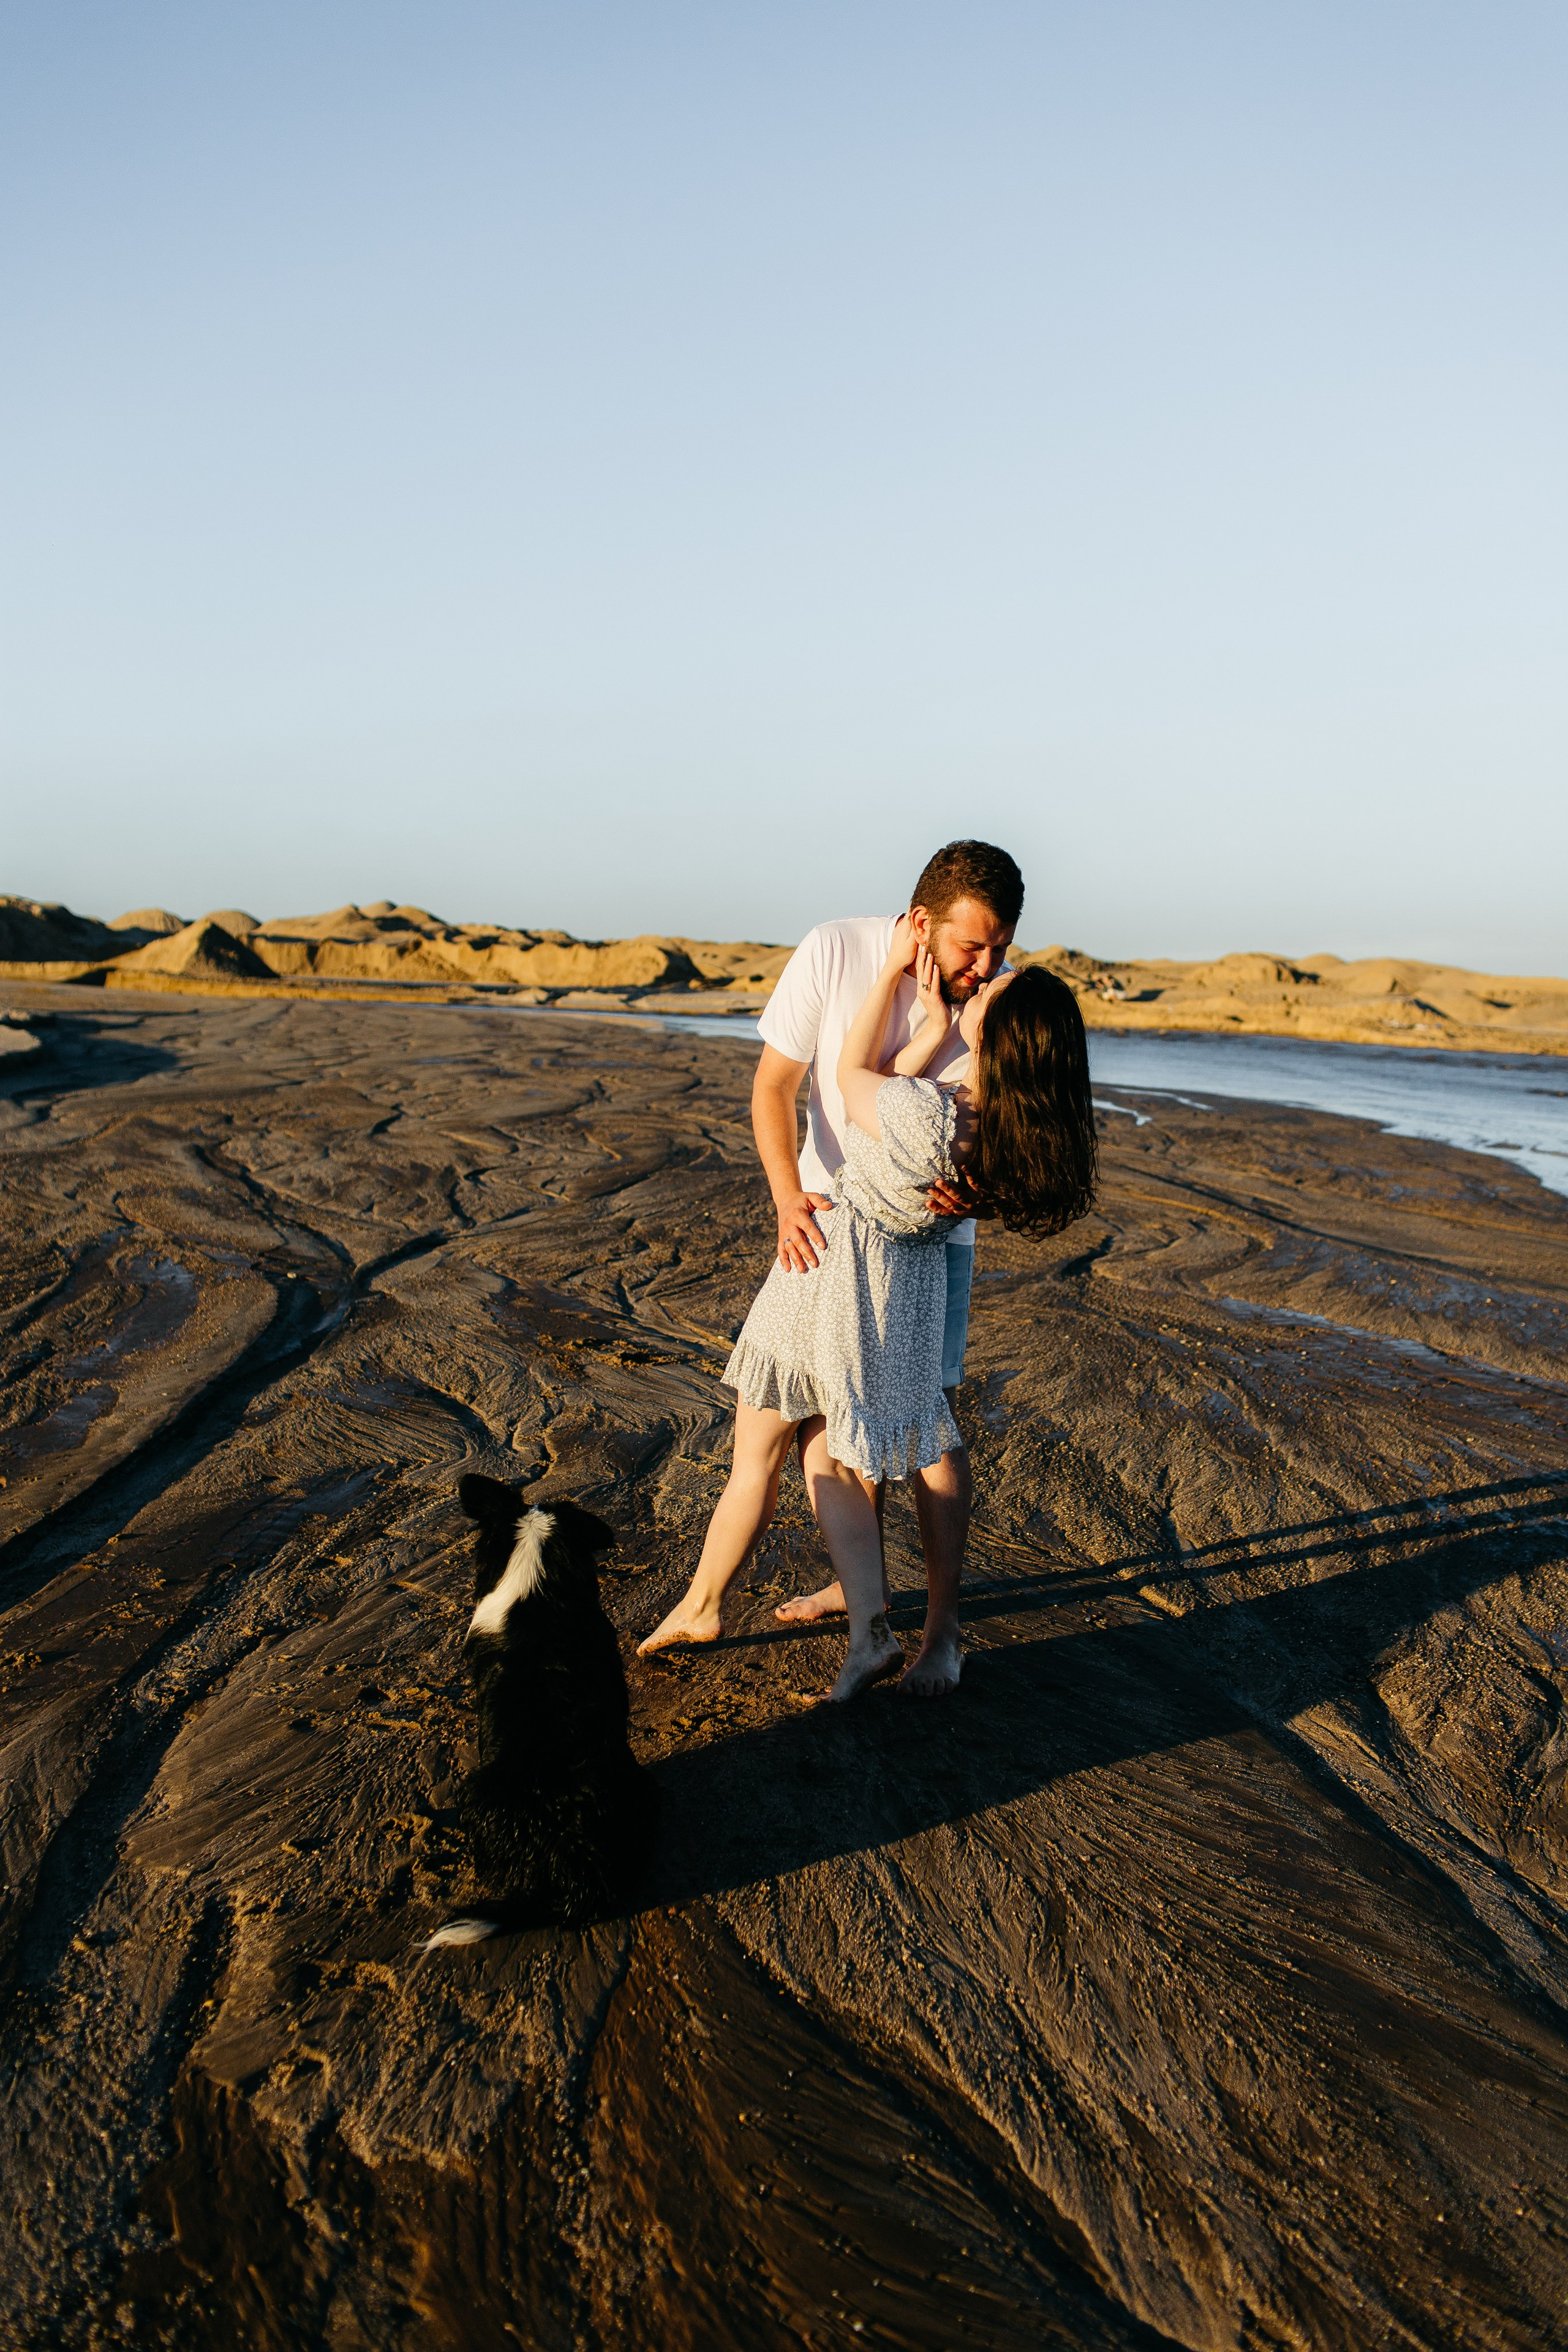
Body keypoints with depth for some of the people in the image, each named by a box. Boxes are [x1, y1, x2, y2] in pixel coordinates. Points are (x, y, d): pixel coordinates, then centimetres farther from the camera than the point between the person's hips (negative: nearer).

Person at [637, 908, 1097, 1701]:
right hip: (906, 1292, 6)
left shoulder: (922, 1116, -34)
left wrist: (893, 968, -7)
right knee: (828, 1462, 20)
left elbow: (853, 1071, -12)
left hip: (830, 1274, -6)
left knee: (755, 1463, 15)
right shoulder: (1024, 1129, -13)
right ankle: (869, 1628, 12)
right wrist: (936, 1020, -7)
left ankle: (699, 1607, 34)